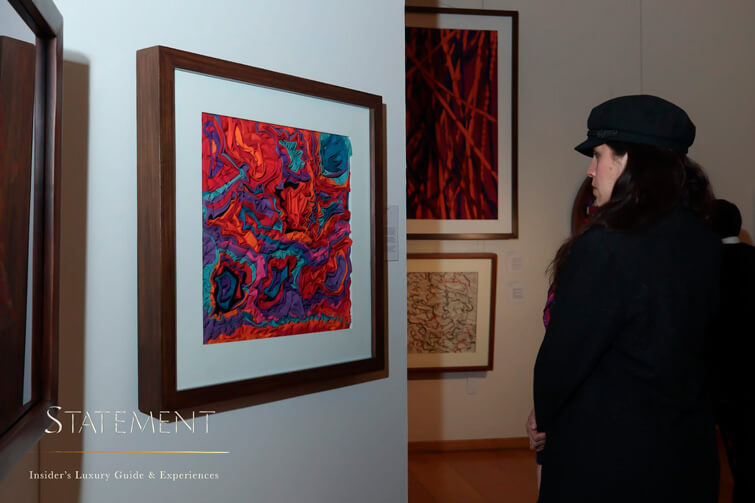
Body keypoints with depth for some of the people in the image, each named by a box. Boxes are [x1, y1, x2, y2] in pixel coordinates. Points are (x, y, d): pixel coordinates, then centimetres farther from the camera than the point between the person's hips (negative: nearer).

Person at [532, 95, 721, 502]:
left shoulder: (604, 248, -26)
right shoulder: (706, 244, -2)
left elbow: (562, 355, -18)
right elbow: (689, 348, 8)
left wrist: (544, 417, -1)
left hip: (603, 458, -7)